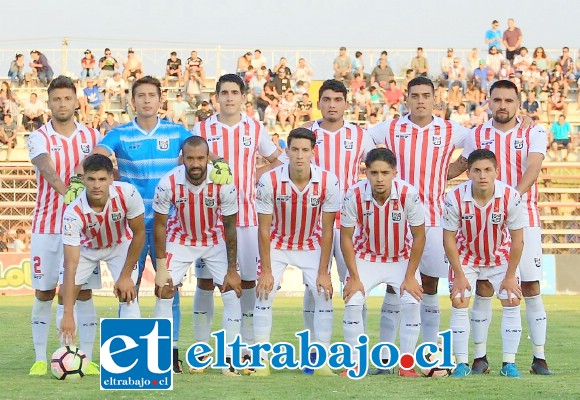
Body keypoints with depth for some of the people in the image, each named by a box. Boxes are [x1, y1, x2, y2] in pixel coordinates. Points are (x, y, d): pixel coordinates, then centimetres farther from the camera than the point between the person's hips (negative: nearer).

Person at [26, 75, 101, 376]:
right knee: (43, 293, 3)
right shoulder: (38, 138, -3)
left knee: (84, 292, 0)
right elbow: (47, 169, -21)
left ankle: (87, 359, 6)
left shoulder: (92, 136, 6)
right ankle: (40, 359, 11)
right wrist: (67, 193, -39)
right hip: (46, 225, -1)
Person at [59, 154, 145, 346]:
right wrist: (68, 315, -43)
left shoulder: (127, 193, -36)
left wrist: (126, 276, -16)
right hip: (86, 247, 0)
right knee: (65, 295, -8)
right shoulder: (74, 213, -37)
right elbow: (71, 265, -38)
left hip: (120, 245, 0)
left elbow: (139, 233, -18)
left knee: (127, 295, -15)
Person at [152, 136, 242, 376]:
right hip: (180, 238, 0)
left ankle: (229, 357, -3)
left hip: (215, 240, 0)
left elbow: (229, 228, -15)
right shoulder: (168, 184, -27)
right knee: (164, 291, -9)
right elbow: (159, 225, -13)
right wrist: (161, 268, -12)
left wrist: (232, 270, -10)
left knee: (232, 291, -10)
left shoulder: (223, 184, -28)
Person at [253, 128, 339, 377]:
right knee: (264, 295, -12)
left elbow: (327, 231, -14)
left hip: (311, 246, 1)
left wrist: (323, 272, -14)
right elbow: (264, 229, -15)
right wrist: (266, 270, -15)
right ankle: (261, 360, -2)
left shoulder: (328, 182, -22)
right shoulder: (269, 181, -24)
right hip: (277, 244, -1)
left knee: (324, 296, -10)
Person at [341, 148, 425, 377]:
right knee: (352, 302, -16)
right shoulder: (354, 195, -24)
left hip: (402, 259, 0)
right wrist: (354, 278, -12)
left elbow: (419, 236, -13)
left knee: (412, 303, -18)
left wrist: (410, 277, -13)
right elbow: (346, 237, -11)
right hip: (366, 258, 0)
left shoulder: (408, 194, -25)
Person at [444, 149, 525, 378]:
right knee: (459, 302, -10)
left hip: (501, 255, 0)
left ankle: (509, 364, -1)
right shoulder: (455, 198, -28)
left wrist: (510, 276, -12)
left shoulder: (510, 197, -28)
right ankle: (462, 363, -2)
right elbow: (449, 239, -16)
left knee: (512, 302, -9)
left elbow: (517, 239, -16)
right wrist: (459, 275, -13)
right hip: (466, 255, 0)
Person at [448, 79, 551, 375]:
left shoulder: (534, 134, 0)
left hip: (524, 219, -1)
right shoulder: (477, 135, 7)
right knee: (483, 288, 0)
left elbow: (533, 167, -16)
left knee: (531, 287, -1)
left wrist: (516, 195, -33)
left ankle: (539, 358, 5)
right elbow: (460, 165, 23)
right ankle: (480, 357, 8)